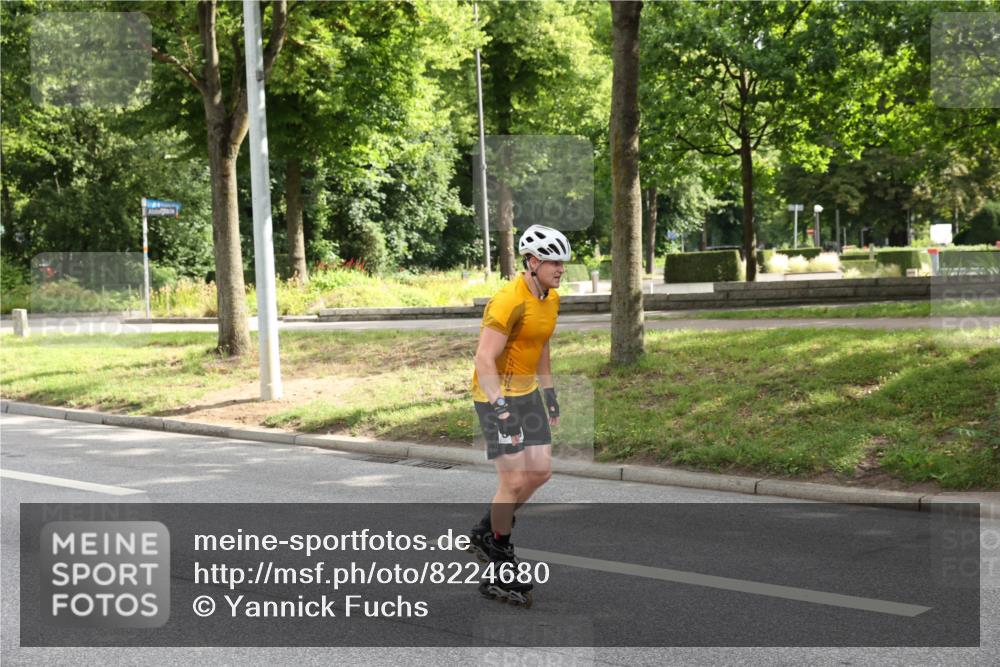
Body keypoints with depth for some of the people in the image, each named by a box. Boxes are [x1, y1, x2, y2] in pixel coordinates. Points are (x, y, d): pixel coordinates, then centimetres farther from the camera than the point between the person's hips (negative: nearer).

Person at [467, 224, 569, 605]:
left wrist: (549, 393, 19)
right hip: (496, 394, -8)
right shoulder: (509, 301, -24)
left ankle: (486, 533, 24)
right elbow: (484, 360, -27)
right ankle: (502, 571, 9)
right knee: (514, 481, -7)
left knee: (541, 472, 5)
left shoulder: (551, 298, 4)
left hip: (527, 393, 8)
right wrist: (501, 410, -33)